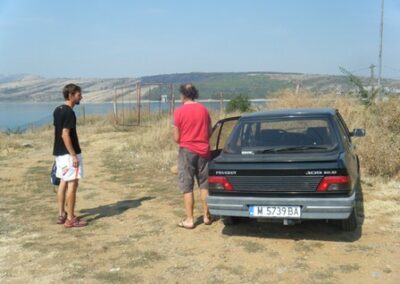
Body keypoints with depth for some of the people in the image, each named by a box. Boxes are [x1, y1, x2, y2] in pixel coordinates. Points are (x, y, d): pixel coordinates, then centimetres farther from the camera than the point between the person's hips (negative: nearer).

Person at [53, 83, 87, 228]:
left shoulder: (57, 110, 11)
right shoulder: (69, 112, -18)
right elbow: (65, 135, -23)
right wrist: (74, 155, -21)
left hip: (59, 152, 10)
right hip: (69, 153, -10)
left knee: (63, 182, 14)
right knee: (72, 184, -4)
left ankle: (61, 215, 20)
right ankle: (71, 219, 0)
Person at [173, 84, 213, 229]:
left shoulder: (179, 112, -9)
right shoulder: (204, 110, 3)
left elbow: (176, 138, -6)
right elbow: (209, 132, 9)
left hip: (187, 151, -4)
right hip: (203, 151, 4)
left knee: (187, 187, 3)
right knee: (204, 185, 13)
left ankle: (189, 220, 5)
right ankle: (206, 216, 20)